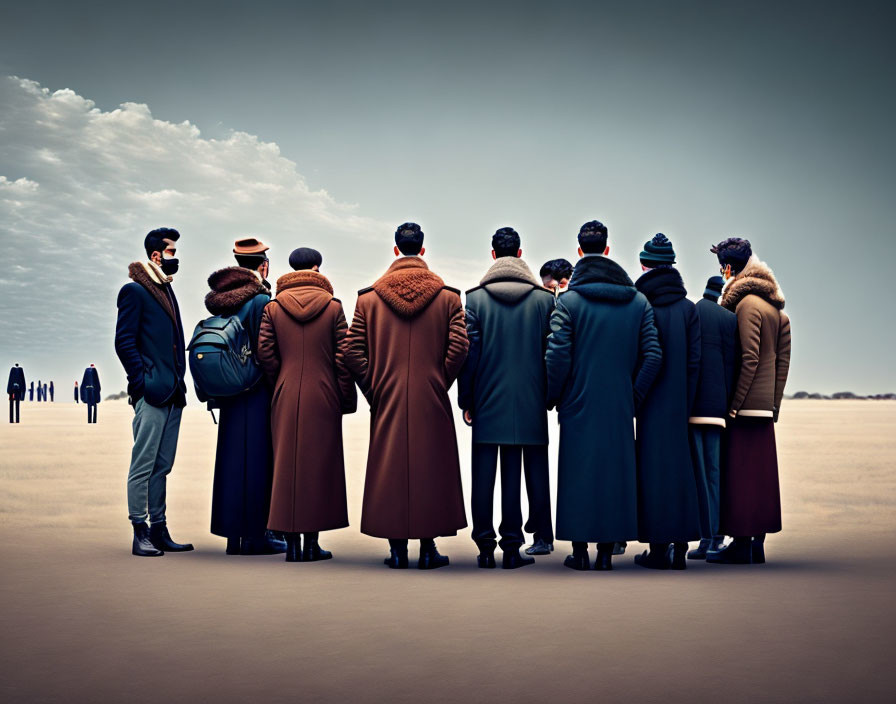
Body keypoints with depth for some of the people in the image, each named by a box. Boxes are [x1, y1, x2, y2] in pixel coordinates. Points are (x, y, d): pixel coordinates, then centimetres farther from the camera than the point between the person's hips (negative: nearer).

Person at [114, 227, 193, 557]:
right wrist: (143, 383, -14)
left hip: (172, 394, 8)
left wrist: (178, 381, 13)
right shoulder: (134, 291, -3)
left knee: (162, 467, 11)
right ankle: (140, 534, 2)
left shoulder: (167, 291, 20)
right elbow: (124, 342, -10)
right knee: (143, 466, -3)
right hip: (151, 394, -8)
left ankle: (159, 532, 16)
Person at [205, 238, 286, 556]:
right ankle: (254, 535, 3)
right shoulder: (260, 299, -12)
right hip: (258, 391, -7)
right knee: (257, 458, -2)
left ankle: (234, 534, 17)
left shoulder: (220, 299, 10)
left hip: (229, 393, 7)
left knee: (233, 458, 11)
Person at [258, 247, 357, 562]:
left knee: (287, 465, 7)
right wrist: (347, 399, 2)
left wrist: (280, 383, 11)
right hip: (323, 397, -2)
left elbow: (265, 353, -3)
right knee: (319, 465, 5)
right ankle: (312, 542, 7)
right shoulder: (333, 307, -3)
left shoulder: (273, 308, 2)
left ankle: (292, 543, 9)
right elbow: (343, 356, -5)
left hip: (286, 398, 2)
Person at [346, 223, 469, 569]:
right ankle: (428, 548, 9)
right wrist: (440, 383, 2)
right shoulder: (448, 296, 0)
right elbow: (459, 346, -9)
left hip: (387, 399, 1)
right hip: (431, 400, -1)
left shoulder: (368, 296, 2)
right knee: (431, 466, 5)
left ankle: (397, 547, 10)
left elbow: (353, 352, -3)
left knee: (389, 466, 7)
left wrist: (373, 391, 4)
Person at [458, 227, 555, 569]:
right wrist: (549, 395, 12)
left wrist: (466, 400, 4)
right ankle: (511, 547, 6)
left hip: (487, 403, 0)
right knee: (527, 473, 3)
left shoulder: (475, 297, 0)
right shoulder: (544, 299, 1)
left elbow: (469, 351, -2)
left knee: (484, 476, 5)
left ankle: (485, 546, 8)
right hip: (529, 403, 0)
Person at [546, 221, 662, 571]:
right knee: (616, 469, 9)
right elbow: (652, 355, -1)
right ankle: (606, 551, 13)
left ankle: (580, 550, 10)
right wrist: (634, 397, 6)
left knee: (578, 469, 6)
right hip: (620, 407, 3)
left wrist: (552, 398, 0)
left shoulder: (569, 299, -7)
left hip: (579, 404, -2)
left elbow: (557, 355, -13)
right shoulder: (638, 300, 3)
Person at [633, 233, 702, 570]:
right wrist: (686, 403, 5)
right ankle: (679, 548, 14)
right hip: (678, 403, 3)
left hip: (650, 403, -3)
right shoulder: (688, 307, 4)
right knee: (680, 468, 10)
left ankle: (659, 548, 6)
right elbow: (694, 360, 1)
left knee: (653, 468, 2)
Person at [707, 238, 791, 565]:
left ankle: (742, 544, -1)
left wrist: (734, 403, -16)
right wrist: (773, 404, 15)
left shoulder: (747, 303, -11)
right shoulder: (776, 308, 15)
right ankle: (758, 543, 18)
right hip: (766, 403, 9)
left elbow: (749, 358, -18)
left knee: (740, 472, -4)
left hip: (746, 403, -9)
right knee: (762, 471, 11)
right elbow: (783, 360, 13)